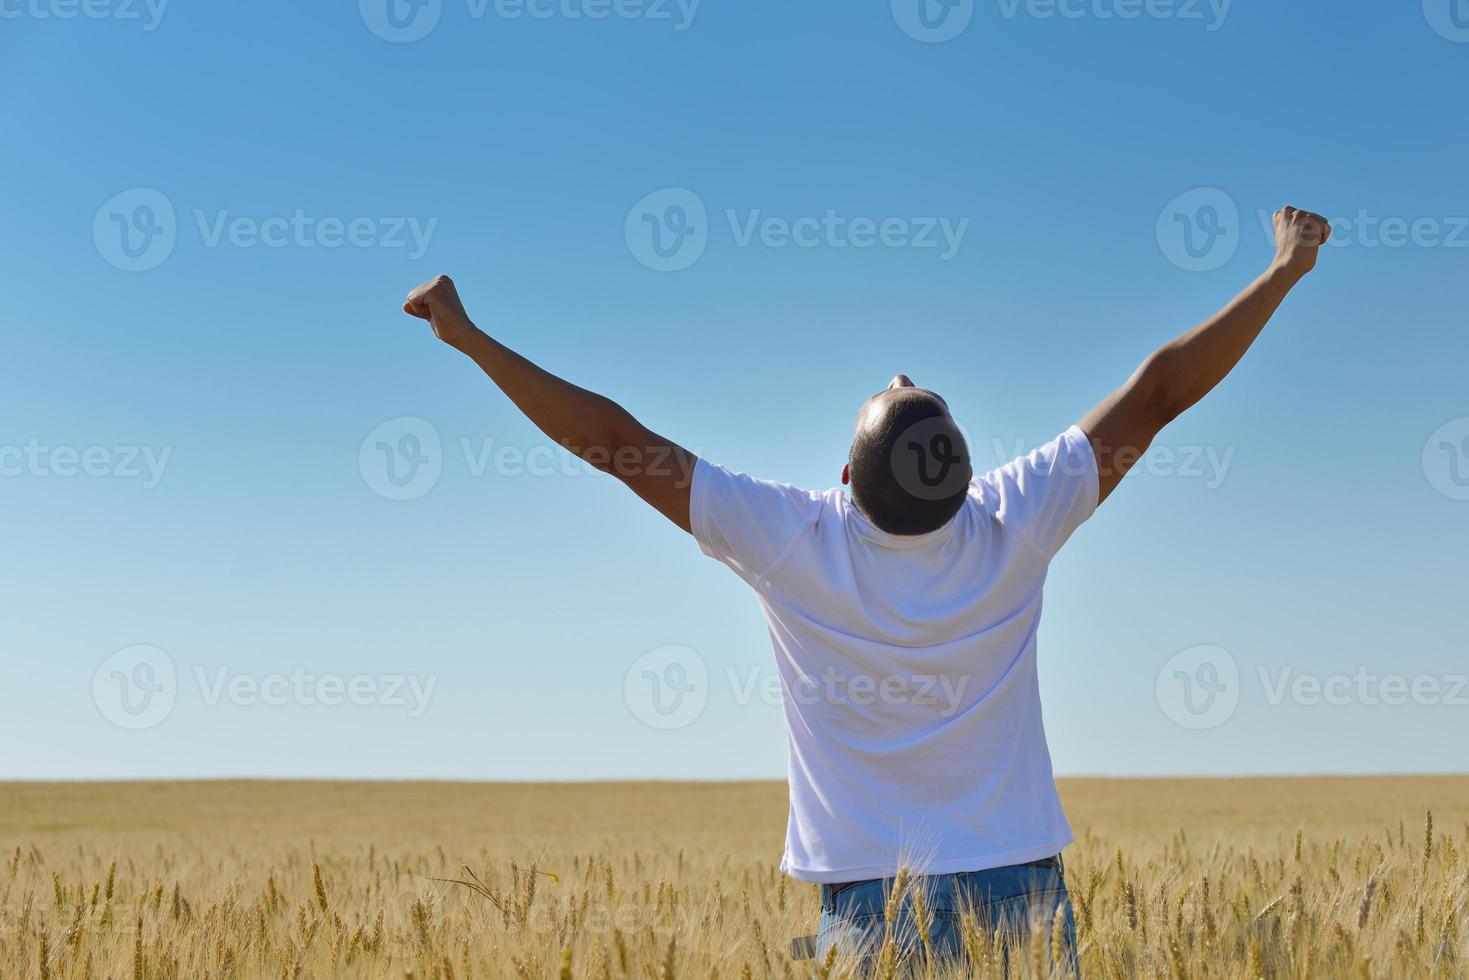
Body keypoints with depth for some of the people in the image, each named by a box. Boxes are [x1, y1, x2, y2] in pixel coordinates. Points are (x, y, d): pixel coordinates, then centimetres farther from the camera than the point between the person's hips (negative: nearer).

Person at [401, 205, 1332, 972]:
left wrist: (471, 336, 1)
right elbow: (1158, 390, -2)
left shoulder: (792, 543, -12)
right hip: (1018, 890, 1)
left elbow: (615, 439, -7)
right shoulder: (1016, 527, -10)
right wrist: (1284, 270, 7)